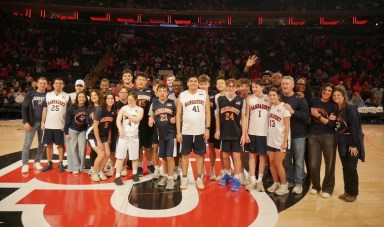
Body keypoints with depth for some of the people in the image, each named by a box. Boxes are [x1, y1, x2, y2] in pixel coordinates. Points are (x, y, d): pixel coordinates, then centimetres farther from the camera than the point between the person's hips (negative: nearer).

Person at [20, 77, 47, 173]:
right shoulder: (31, 94, -1)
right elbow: (24, 108, -2)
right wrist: (25, 122, -10)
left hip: (44, 123, 2)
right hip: (32, 122, -2)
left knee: (42, 144, 8)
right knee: (27, 144, 0)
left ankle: (37, 162, 21)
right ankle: (25, 164, 10)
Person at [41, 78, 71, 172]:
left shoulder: (67, 96, -1)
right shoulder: (48, 95, 7)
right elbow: (45, 109, 9)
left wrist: (66, 124, -8)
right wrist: (42, 122, 2)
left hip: (60, 126, -3)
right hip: (48, 125, 3)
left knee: (60, 144, 5)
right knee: (48, 144, 9)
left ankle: (60, 164, 13)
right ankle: (49, 163, 20)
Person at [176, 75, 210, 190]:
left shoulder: (204, 94, 1)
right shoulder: (182, 95, 0)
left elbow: (207, 112, 2)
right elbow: (178, 114, 0)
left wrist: (207, 129, -5)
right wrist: (178, 132, -5)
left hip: (200, 131, 1)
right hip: (186, 131, 0)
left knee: (200, 154, 8)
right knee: (185, 154, 7)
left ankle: (199, 179, 18)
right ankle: (184, 178, 19)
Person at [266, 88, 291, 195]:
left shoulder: (284, 107, -11)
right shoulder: (271, 107, 8)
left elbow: (287, 126, -12)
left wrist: (285, 141, -16)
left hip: (281, 140, -6)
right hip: (271, 139, 6)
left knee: (278, 163, -3)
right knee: (271, 162, 8)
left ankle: (284, 185, 13)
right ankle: (276, 183, 23)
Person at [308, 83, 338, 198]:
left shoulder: (334, 106, -3)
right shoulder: (314, 101, 4)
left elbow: (331, 124, -11)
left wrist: (318, 115, -13)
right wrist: (312, 114, -1)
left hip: (328, 137, -2)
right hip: (313, 136, 2)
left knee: (329, 163, 6)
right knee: (313, 164, 5)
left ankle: (328, 188, 23)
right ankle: (315, 185, 26)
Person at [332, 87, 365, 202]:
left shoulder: (350, 108, -15)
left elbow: (355, 126, -19)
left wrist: (354, 144, -21)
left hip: (352, 142, -6)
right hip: (342, 142, 6)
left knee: (351, 168, 0)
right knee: (345, 168, 13)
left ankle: (353, 193, 15)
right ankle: (347, 191, 25)